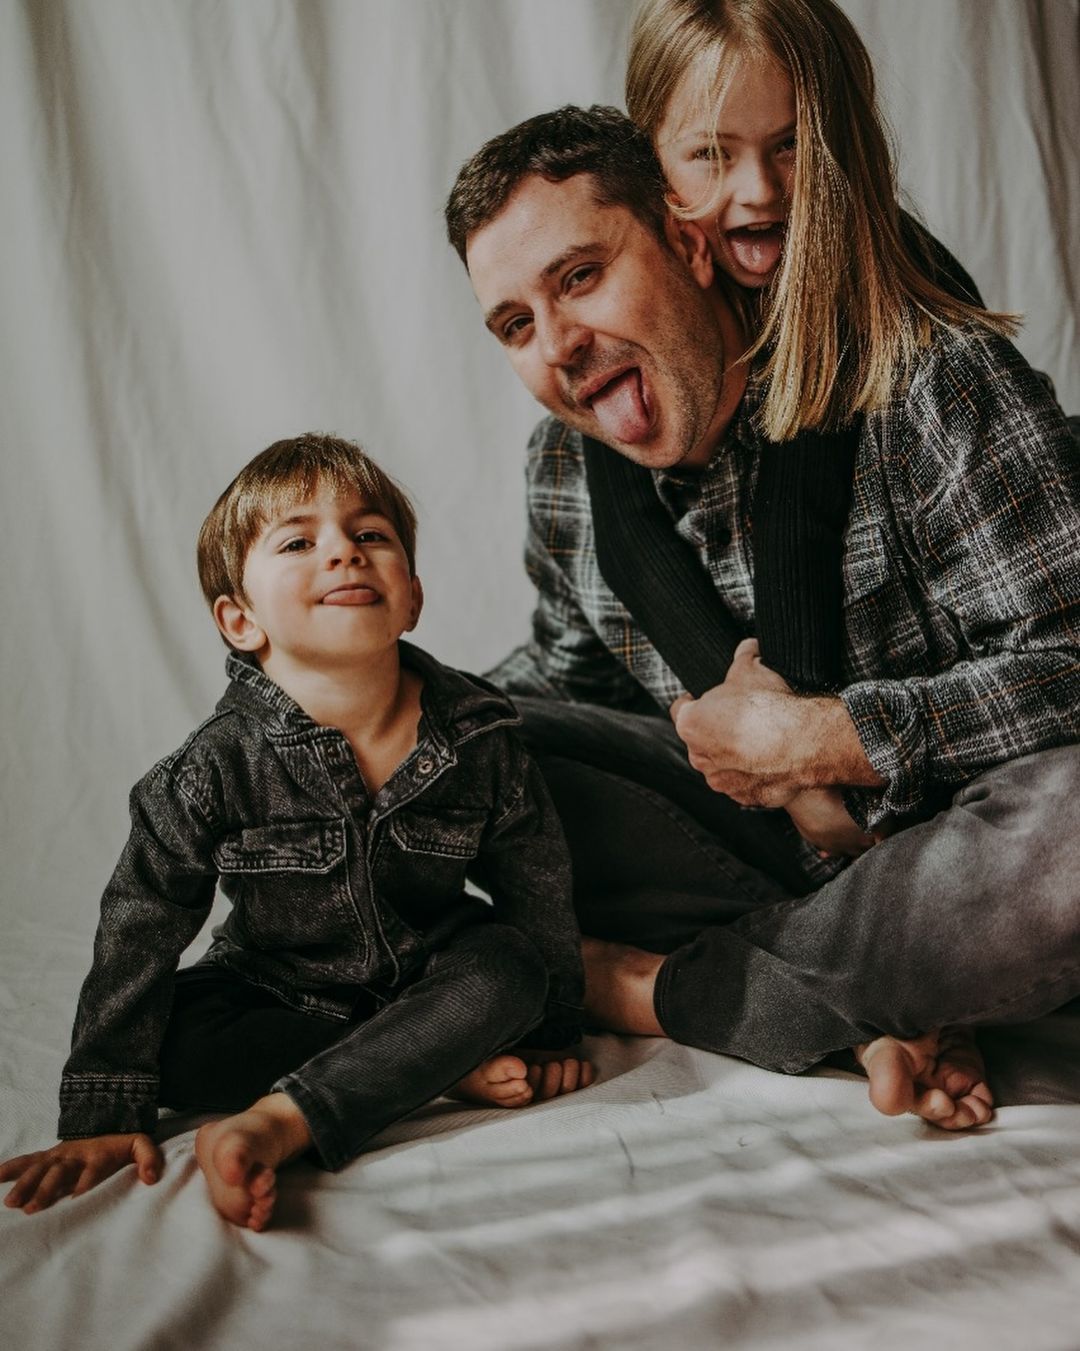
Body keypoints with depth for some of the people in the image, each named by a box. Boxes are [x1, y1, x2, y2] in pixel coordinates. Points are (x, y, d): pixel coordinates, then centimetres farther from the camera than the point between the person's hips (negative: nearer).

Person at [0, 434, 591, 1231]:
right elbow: (137, 938, -18)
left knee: (509, 967, -29)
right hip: (278, 998, 0)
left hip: (432, 981, 1)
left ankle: (278, 1121, -35)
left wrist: (553, 1035, 1)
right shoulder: (216, 770, -19)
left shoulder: (479, 742, -15)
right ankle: (448, 1068, -23)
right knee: (178, 1039, -27)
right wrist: (104, 1120, -20)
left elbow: (539, 890, -3)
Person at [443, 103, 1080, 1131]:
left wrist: (812, 738, -24)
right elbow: (567, 668, 16)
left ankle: (656, 987, -16)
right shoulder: (566, 468, -1)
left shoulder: (931, 381, -20)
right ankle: (869, 1010, -19)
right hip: (765, 828, 5)